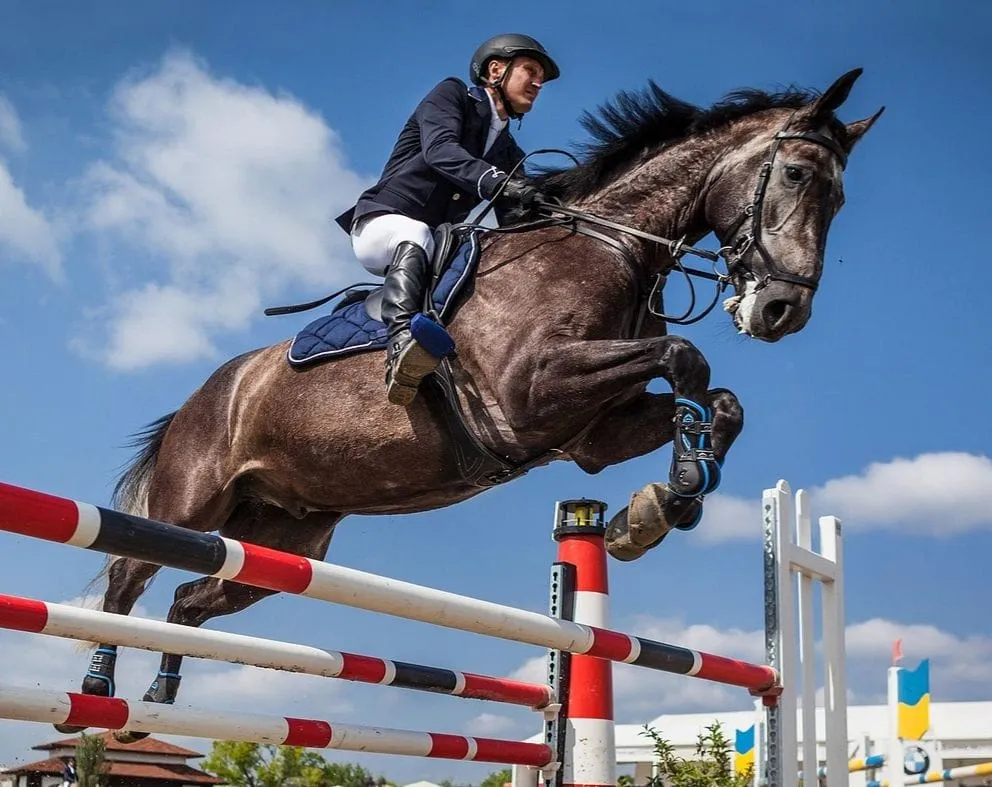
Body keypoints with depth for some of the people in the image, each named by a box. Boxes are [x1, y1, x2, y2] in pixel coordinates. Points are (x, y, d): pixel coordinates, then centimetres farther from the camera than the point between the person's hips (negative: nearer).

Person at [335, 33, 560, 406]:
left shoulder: (509, 153, 20)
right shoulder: (452, 94, 2)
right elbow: (439, 150, -20)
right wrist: (495, 181, -37)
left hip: (439, 245, 7)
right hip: (382, 224, -7)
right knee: (416, 237, -40)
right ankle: (401, 341, -62)